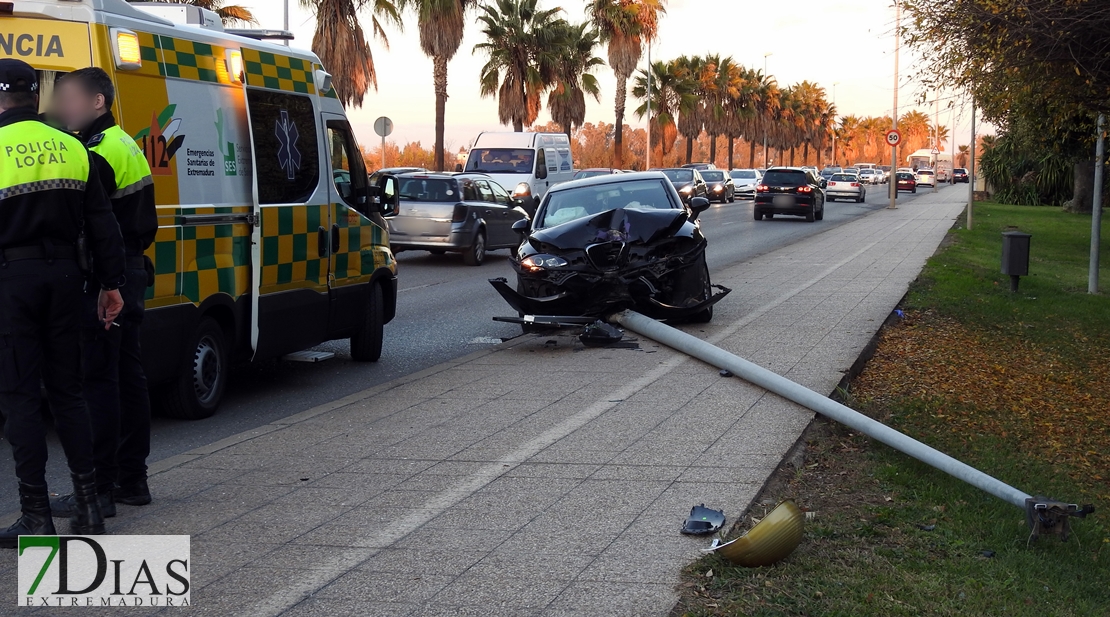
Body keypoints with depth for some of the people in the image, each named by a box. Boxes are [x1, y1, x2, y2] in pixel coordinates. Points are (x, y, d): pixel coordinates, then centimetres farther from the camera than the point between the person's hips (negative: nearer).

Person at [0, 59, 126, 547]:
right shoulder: (72, 149, 6)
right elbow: (102, 226, 8)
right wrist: (111, 283, 13)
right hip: (63, 275, 5)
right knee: (67, 390, 12)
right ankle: (87, 506, 13)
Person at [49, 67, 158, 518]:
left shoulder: (98, 154, -16)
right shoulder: (126, 146, 17)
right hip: (130, 271, 10)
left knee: (97, 380, -6)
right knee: (127, 375, 14)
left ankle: (100, 488, -3)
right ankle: (132, 479, 21)